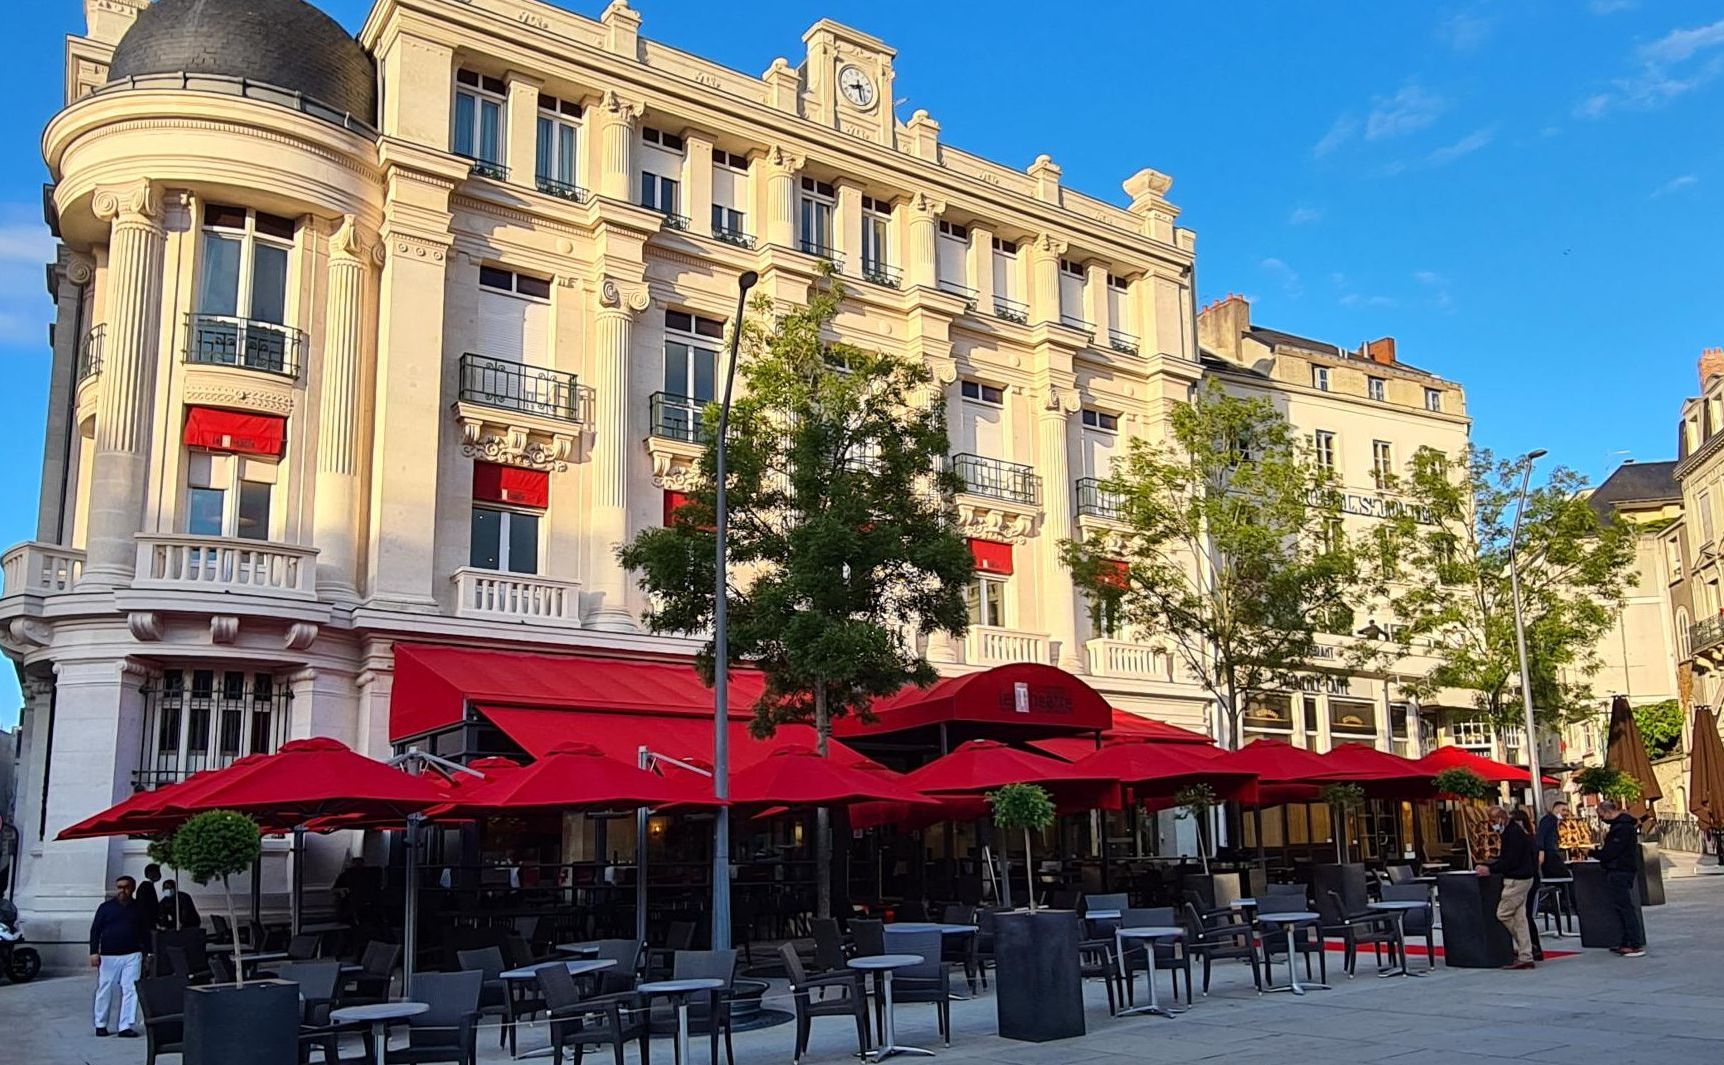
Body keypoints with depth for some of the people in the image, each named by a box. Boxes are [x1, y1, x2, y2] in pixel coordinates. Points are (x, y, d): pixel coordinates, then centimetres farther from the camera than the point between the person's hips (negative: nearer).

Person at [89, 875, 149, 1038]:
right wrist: (94, 952, -6)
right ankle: (100, 1025, 21)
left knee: (130, 990, -6)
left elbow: (144, 932, 14)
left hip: (132, 956, 1)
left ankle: (125, 1027, -3)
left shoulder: (138, 909, 11)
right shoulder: (106, 907, 6)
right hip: (108, 956, -1)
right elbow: (95, 930, 4)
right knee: (105, 991, 6)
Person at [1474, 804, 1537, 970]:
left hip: (1517, 880, -10)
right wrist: (1487, 866, 10)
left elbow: (1511, 861, -21)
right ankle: (1525, 957, 9)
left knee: (1503, 913, -6)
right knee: (1519, 917, 9)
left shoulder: (1514, 833, -16)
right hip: (1521, 878, 10)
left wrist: (1490, 869, -18)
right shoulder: (1510, 832, 16)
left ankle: (1522, 947, 3)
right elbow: (1505, 859, 20)